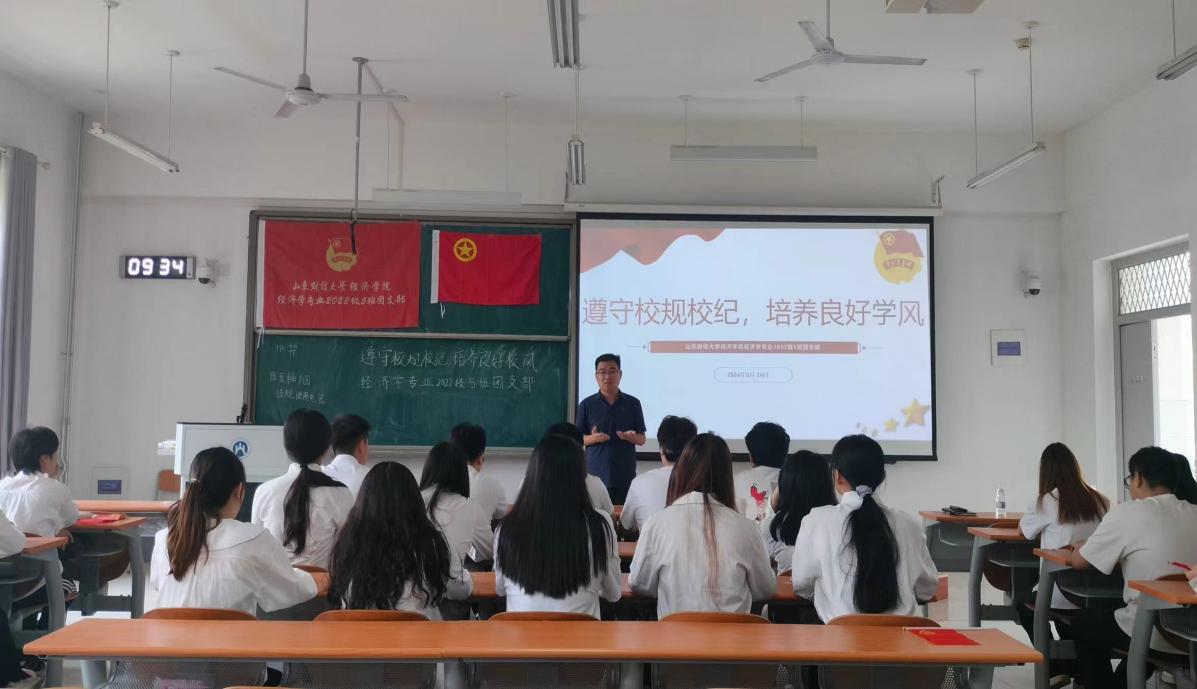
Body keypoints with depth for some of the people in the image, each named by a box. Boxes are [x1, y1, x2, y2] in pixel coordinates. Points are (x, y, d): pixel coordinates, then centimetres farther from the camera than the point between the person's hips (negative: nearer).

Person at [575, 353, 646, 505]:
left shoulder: (633, 403, 5)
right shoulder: (587, 404, 3)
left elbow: (642, 439, 9)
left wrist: (631, 437, -13)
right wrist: (593, 438, -14)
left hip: (626, 476, 1)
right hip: (596, 476, -1)